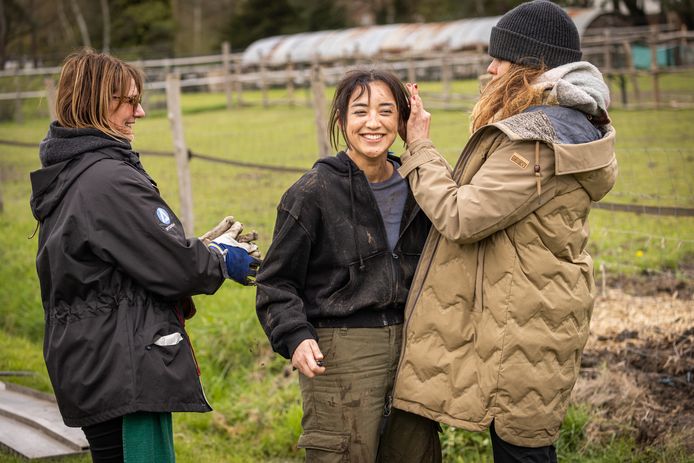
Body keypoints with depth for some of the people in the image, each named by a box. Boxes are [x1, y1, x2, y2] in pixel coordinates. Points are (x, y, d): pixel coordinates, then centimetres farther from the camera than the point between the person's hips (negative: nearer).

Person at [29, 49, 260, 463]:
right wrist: (223, 261, 3)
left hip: (85, 366, 10)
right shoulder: (111, 179, -18)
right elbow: (174, 266, -18)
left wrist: (205, 249, 11)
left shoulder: (66, 176, 14)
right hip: (126, 373, -10)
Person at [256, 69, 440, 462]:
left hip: (408, 341, 6)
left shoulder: (415, 189, 9)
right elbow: (277, 281, -4)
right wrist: (294, 337, -17)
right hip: (341, 352, -5)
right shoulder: (314, 192, -7)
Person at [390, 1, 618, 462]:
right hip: (533, 316, 10)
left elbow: (460, 217, -22)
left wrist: (420, 149, -11)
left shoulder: (535, 139, -22)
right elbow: (487, 197, 15)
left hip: (520, 332, -10)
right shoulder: (566, 124, 13)